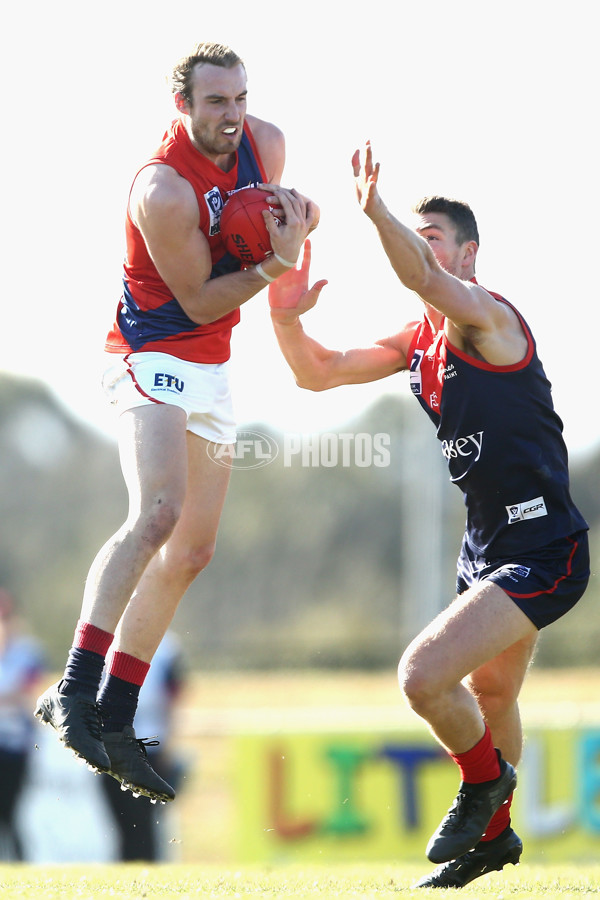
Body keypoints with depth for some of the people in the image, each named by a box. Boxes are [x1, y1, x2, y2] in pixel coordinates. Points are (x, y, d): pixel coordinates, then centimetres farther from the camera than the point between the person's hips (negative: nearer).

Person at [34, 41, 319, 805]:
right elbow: (200, 301, -18)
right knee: (158, 513, -30)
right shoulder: (162, 190, -24)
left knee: (190, 552, 9)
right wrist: (275, 264, -26)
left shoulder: (265, 144, -1)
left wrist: (295, 222, -3)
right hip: (151, 358, -9)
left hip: (209, 370, 9)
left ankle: (115, 720, 15)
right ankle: (73, 690, -34)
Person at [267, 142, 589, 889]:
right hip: (487, 547, 10)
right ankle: (494, 832, 46)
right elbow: (318, 374, 12)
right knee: (490, 697, 25)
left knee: (423, 675, -21)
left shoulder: (489, 318, -16)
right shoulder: (418, 341, 9)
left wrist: (376, 212, -53)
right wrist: (288, 319, -7)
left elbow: (423, 278, -37)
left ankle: (484, 778, 6)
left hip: (543, 551, -10)